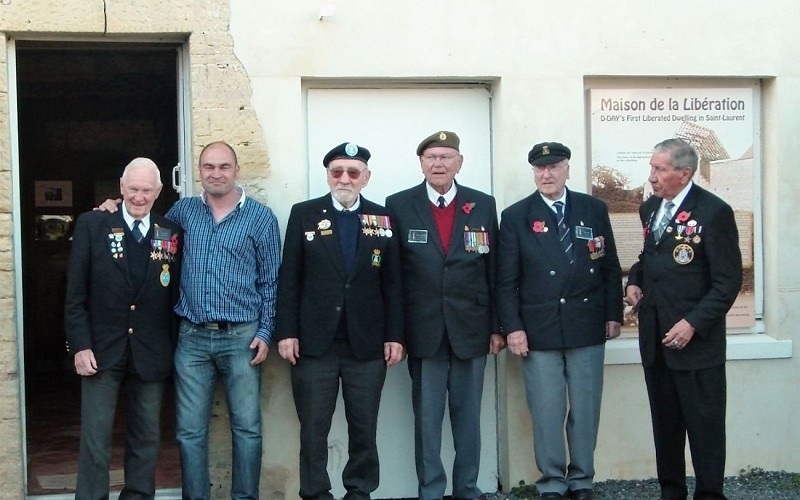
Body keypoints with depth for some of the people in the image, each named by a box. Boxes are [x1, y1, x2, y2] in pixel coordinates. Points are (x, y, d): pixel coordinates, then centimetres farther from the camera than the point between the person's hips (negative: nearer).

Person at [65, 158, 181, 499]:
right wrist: (80, 345, -9)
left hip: (152, 353, 2)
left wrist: (174, 350, 2)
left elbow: (176, 296, 5)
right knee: (95, 438, 0)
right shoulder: (91, 225, -1)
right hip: (102, 350, -2)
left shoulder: (171, 234, 4)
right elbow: (75, 293, -3)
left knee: (147, 439, 10)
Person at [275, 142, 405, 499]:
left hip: (368, 345, 1)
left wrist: (395, 335, 0)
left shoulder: (382, 219, 6)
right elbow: (289, 279, 1)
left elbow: (392, 283, 5)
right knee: (313, 428, 4)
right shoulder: (304, 214, 3)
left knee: (364, 427, 8)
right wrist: (286, 332, -5)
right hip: (314, 343, -1)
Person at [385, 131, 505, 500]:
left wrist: (497, 326, 4)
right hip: (423, 331, -1)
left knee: (468, 415, 9)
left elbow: (494, 270, 6)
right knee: (426, 417, 5)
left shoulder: (483, 205, 5)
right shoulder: (399, 205, 1)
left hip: (471, 330, 1)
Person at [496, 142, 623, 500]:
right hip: (539, 329, -2)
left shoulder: (594, 210, 7)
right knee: (547, 412, 2)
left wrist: (614, 314, 5)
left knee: (585, 409, 7)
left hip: (587, 326, 2)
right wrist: (512, 328, -7)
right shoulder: (515, 216, 1)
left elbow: (610, 267, 9)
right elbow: (506, 280, -1)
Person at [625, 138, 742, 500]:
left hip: (695, 339, -6)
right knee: (665, 422, 13)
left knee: (704, 425, 2)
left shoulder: (714, 212, -12)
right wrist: (634, 280, 5)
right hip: (655, 336, 7)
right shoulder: (650, 208, 10)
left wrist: (693, 324, -19)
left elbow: (728, 282, -13)